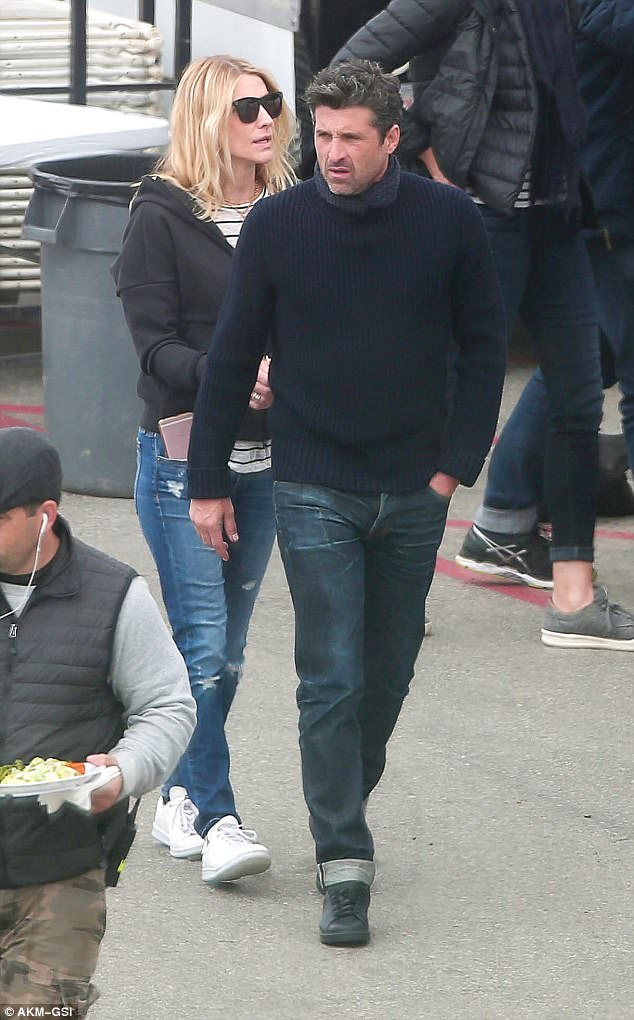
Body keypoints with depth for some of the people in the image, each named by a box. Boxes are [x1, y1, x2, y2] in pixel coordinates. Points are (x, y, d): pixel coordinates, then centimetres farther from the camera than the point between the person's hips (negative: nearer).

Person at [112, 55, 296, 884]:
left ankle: (181, 798, 22)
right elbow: (154, 343, -9)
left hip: (265, 456, 5)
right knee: (202, 641, -8)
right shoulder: (162, 216, -6)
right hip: (183, 451, -5)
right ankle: (215, 817, -5)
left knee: (227, 645, 10)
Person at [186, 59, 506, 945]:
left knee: (388, 671, 14)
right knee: (332, 679, -8)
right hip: (315, 493, -2)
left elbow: (484, 348, 4)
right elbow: (232, 358, 1)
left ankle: (349, 801, 36)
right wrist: (209, 482, 2)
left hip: (414, 495, 2)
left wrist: (457, 462, -3)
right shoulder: (278, 226, -6)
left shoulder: (449, 222, -5)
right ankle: (344, 865, -8)